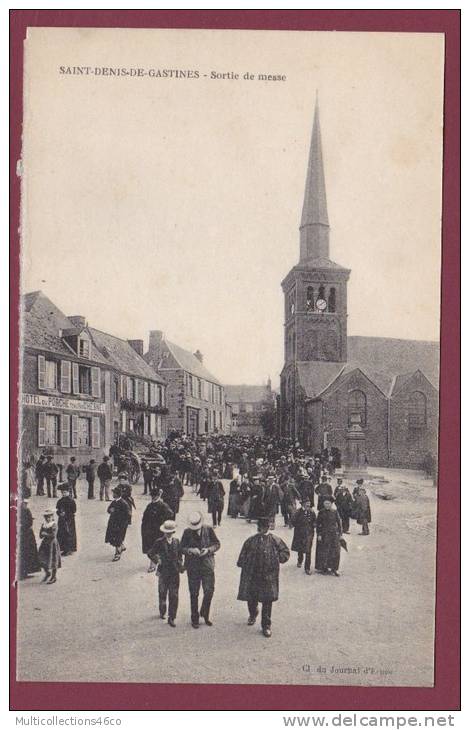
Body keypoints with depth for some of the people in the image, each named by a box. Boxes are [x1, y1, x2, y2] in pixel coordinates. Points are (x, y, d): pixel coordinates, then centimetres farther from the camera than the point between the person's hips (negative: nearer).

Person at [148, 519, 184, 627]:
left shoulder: (176, 541, 2)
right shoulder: (159, 542, -8)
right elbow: (150, 553, -1)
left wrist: (180, 564, 2)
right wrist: (157, 560, -11)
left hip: (175, 572, 2)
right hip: (163, 572, -2)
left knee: (174, 596, 2)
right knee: (162, 594, 11)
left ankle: (171, 618, 11)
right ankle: (162, 612, 37)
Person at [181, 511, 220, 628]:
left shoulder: (208, 530, -4)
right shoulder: (187, 532, -4)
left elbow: (217, 544, 3)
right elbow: (182, 548, 0)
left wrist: (208, 550, -15)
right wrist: (191, 550, -19)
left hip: (207, 565, 0)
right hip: (193, 567, 0)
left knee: (209, 591, -3)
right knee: (194, 594, 6)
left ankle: (205, 614, 22)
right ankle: (195, 619, 21)